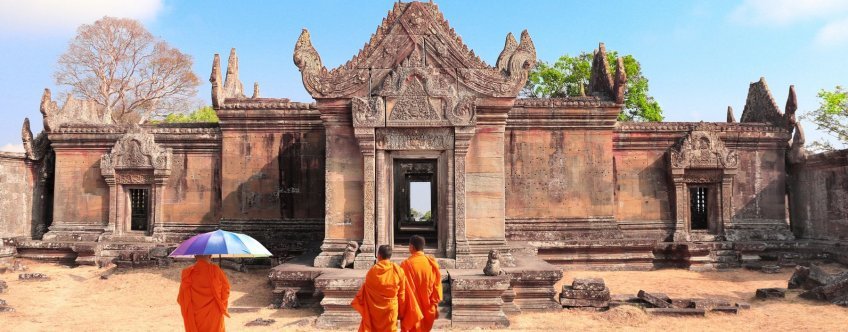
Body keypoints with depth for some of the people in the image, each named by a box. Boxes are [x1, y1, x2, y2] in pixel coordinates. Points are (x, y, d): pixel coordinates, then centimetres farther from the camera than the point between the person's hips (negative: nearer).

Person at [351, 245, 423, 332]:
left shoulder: (372, 271, -12)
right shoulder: (398, 270, -8)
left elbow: (365, 291, -2)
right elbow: (402, 293, -3)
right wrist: (401, 312, 8)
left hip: (375, 309, 0)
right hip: (391, 308, 0)